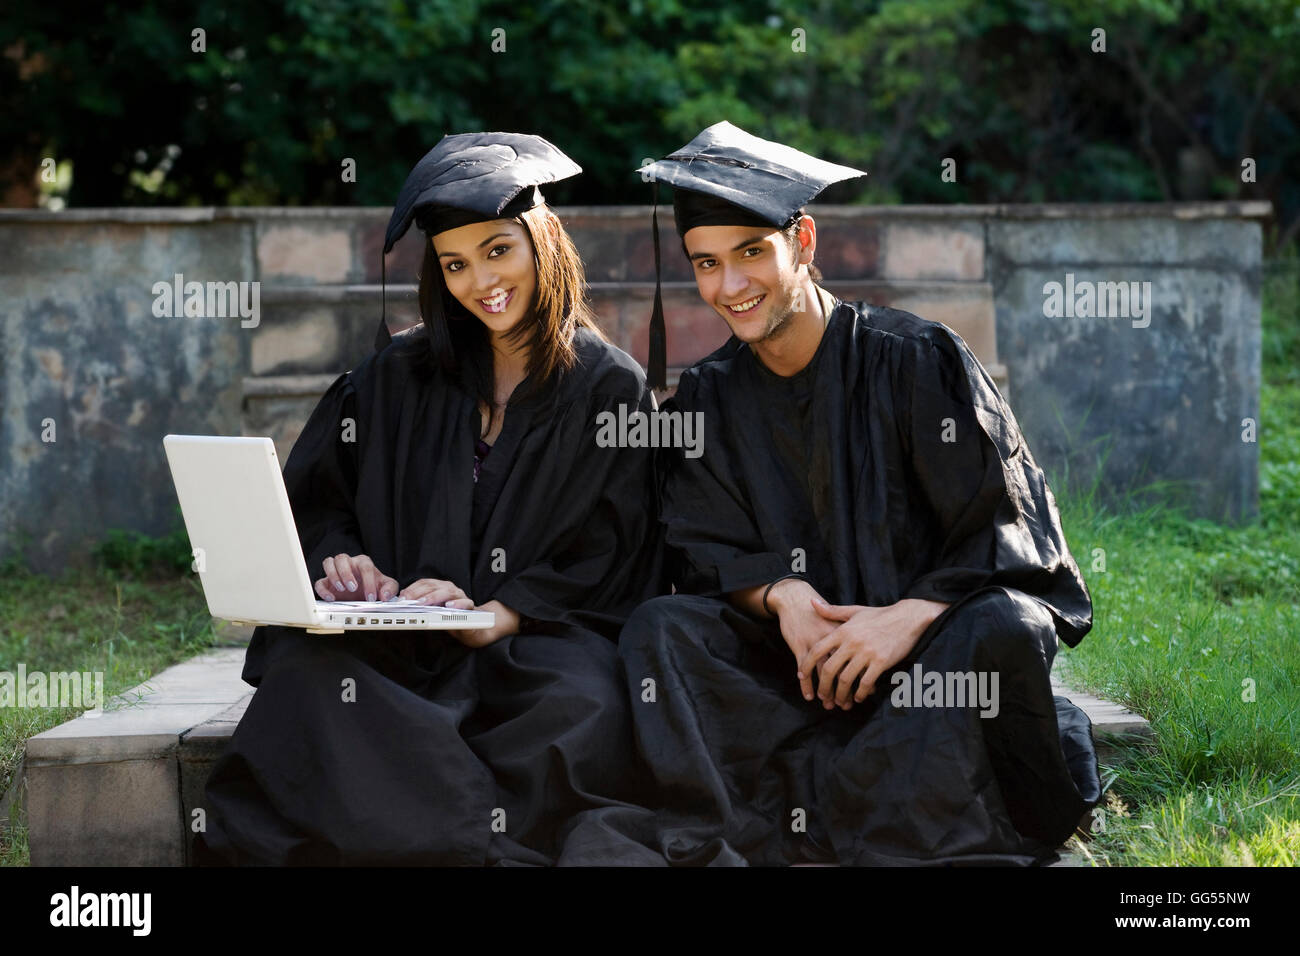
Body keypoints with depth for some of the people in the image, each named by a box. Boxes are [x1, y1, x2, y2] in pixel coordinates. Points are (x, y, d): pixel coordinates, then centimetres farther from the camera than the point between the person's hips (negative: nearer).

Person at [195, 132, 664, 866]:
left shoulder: (611, 386, 8)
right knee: (309, 671, -32)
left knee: (578, 710, -38)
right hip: (400, 635, 2)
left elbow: (609, 561, 1)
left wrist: (497, 614, -16)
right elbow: (317, 501, 15)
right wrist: (344, 561, -9)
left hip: (543, 636, -2)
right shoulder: (401, 373, 17)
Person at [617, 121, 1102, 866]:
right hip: (804, 651, 3)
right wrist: (781, 595, -18)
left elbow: (1007, 533, -10)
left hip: (938, 641, -3)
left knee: (1003, 630, -34)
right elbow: (703, 550, 4)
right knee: (659, 630, -21)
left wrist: (911, 616, -26)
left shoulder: (919, 360, -7)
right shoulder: (709, 399, 6)